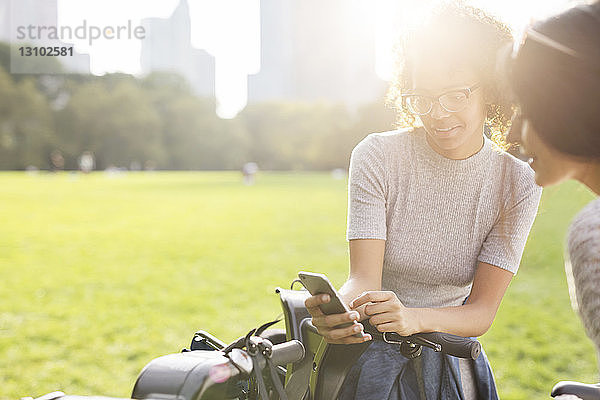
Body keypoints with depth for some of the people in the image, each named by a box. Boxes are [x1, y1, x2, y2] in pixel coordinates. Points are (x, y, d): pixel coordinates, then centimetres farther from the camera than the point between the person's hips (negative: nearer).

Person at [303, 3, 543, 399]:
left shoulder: (517, 184, -7)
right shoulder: (377, 156, -10)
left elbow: (482, 311, -11)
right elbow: (364, 279, -15)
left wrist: (414, 317, -32)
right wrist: (337, 310, -39)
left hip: (451, 363, 1)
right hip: (371, 353, -1)